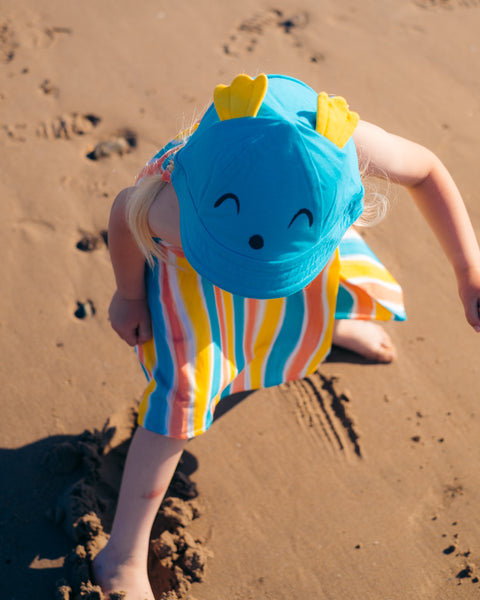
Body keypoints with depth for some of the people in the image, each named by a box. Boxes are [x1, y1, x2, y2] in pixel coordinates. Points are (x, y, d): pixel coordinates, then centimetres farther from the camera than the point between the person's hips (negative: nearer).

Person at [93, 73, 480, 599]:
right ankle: (123, 556, 0)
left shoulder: (346, 142, -42)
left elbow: (425, 170, -20)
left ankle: (331, 323, 61)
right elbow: (124, 212, -21)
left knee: (369, 297, 19)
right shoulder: (171, 209, -47)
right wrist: (129, 294, -5)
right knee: (186, 386, -17)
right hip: (184, 247, -3)